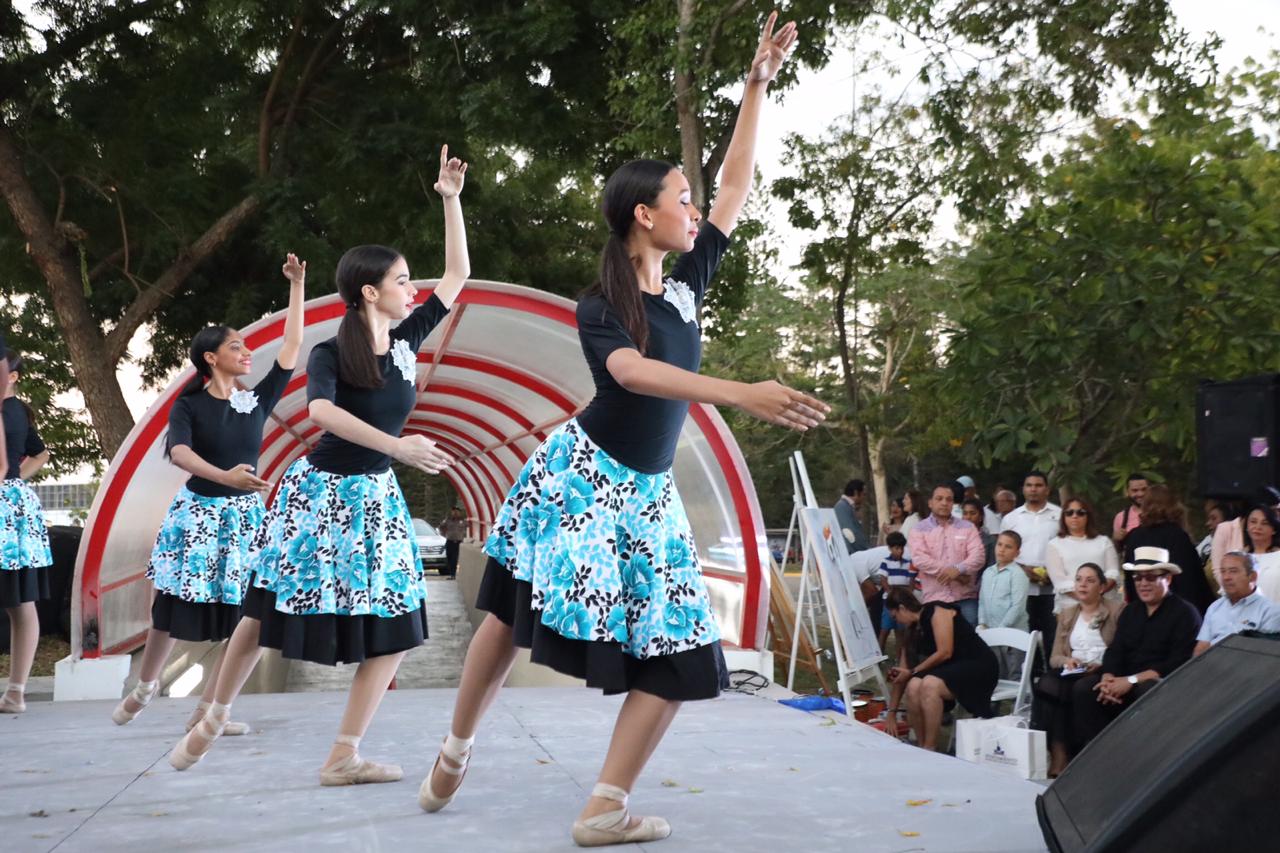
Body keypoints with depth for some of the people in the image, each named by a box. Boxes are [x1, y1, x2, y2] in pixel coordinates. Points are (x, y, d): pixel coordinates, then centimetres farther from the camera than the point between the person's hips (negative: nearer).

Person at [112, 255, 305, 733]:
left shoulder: (257, 400, 3)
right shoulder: (189, 406, -6)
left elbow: (292, 344, 3)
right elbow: (178, 453, -24)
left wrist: (297, 284, 1)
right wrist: (225, 477, -42)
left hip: (243, 515, 3)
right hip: (197, 512, -3)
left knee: (245, 615, -3)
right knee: (173, 608, 7)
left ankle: (206, 711, 6)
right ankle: (145, 686, 33)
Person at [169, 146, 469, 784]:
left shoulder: (407, 340, 1)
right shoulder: (329, 353, -13)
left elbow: (458, 276, 4)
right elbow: (322, 412, -33)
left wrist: (450, 200, -2)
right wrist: (398, 445, -39)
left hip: (375, 498, 5)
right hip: (320, 492, -5)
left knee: (397, 627, -1)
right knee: (268, 612, 4)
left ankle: (343, 757, 7)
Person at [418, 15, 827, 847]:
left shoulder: (689, 280, 5)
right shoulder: (599, 306, -10)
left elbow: (738, 186, 7)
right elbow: (632, 373, -30)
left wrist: (759, 83, 3)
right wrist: (741, 393, -42)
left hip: (649, 493, 5)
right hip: (578, 476, -5)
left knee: (680, 653, -1)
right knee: (513, 612, -3)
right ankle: (456, 750, 17)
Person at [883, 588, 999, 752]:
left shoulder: (936, 611, -10)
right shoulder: (913, 631, 13)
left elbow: (945, 652, -19)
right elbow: (900, 676, 14)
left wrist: (912, 672, -10)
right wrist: (891, 713, 13)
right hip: (949, 671, 7)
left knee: (929, 684, -33)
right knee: (913, 687, -22)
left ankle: (930, 750, -26)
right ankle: (922, 747, -14)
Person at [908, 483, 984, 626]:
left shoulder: (967, 527, 11)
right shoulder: (919, 529, 5)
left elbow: (978, 555, -2)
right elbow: (919, 559, -11)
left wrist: (958, 569, -22)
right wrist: (954, 574, -15)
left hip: (966, 597, 1)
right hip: (935, 598, -1)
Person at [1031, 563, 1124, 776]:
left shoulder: (1117, 611, 6)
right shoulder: (1067, 613, 22)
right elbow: (1054, 657, 17)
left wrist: (1101, 665, -18)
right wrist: (1067, 660, -5)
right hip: (1071, 673, 4)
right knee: (1046, 684, -30)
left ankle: (1060, 759, -28)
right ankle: (1056, 756, -29)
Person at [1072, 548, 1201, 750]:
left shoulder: (1185, 612, -5)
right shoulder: (1130, 611, 19)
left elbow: (1179, 663, -14)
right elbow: (1115, 651, 12)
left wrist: (1132, 680, -19)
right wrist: (1108, 679, -12)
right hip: (1125, 682, 6)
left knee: (1148, 690, -39)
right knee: (1083, 687, -17)